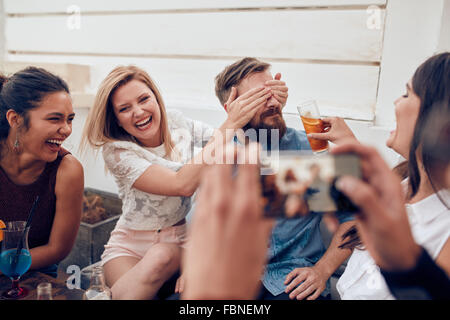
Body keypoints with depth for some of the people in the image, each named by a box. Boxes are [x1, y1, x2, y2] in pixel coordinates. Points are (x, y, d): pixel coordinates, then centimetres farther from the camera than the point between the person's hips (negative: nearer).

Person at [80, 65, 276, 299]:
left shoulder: (178, 124, -3)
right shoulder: (116, 150, -15)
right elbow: (183, 185, -30)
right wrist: (230, 124, -31)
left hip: (181, 241, 3)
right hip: (131, 245, -3)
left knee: (160, 256, -31)